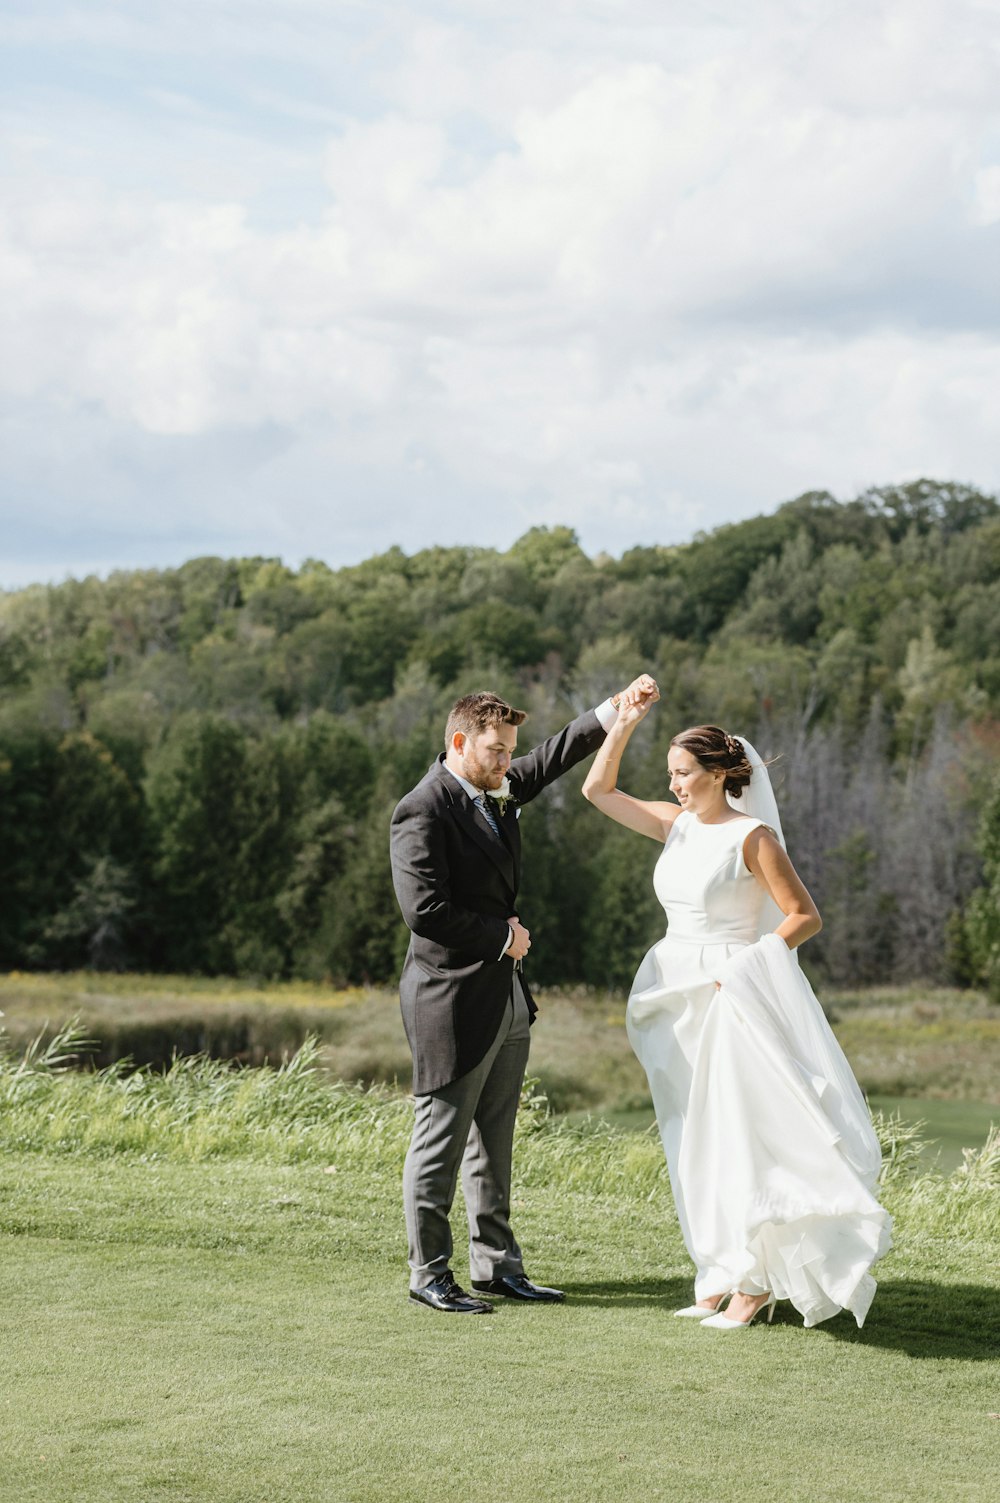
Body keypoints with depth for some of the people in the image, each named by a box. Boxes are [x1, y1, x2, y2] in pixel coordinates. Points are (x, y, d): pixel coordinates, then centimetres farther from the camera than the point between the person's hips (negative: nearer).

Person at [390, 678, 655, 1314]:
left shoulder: (500, 791, 10)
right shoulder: (423, 812, -15)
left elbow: (556, 755, 23)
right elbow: (425, 908, -22)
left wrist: (617, 709, 11)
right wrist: (503, 936, -11)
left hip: (507, 998, 9)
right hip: (453, 1001, -9)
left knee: (494, 1143, 13)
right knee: (441, 1143, 0)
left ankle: (497, 1266, 20)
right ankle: (429, 1274, 8)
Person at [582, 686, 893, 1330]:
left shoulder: (753, 836, -11)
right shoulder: (677, 824, 9)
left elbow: (805, 917, -10)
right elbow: (598, 790, 14)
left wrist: (742, 968, -17)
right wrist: (624, 723, 4)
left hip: (734, 997, -7)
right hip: (681, 999, 7)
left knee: (738, 1137, -6)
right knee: (697, 1144, 9)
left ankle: (756, 1282, 1)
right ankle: (722, 1277, 16)